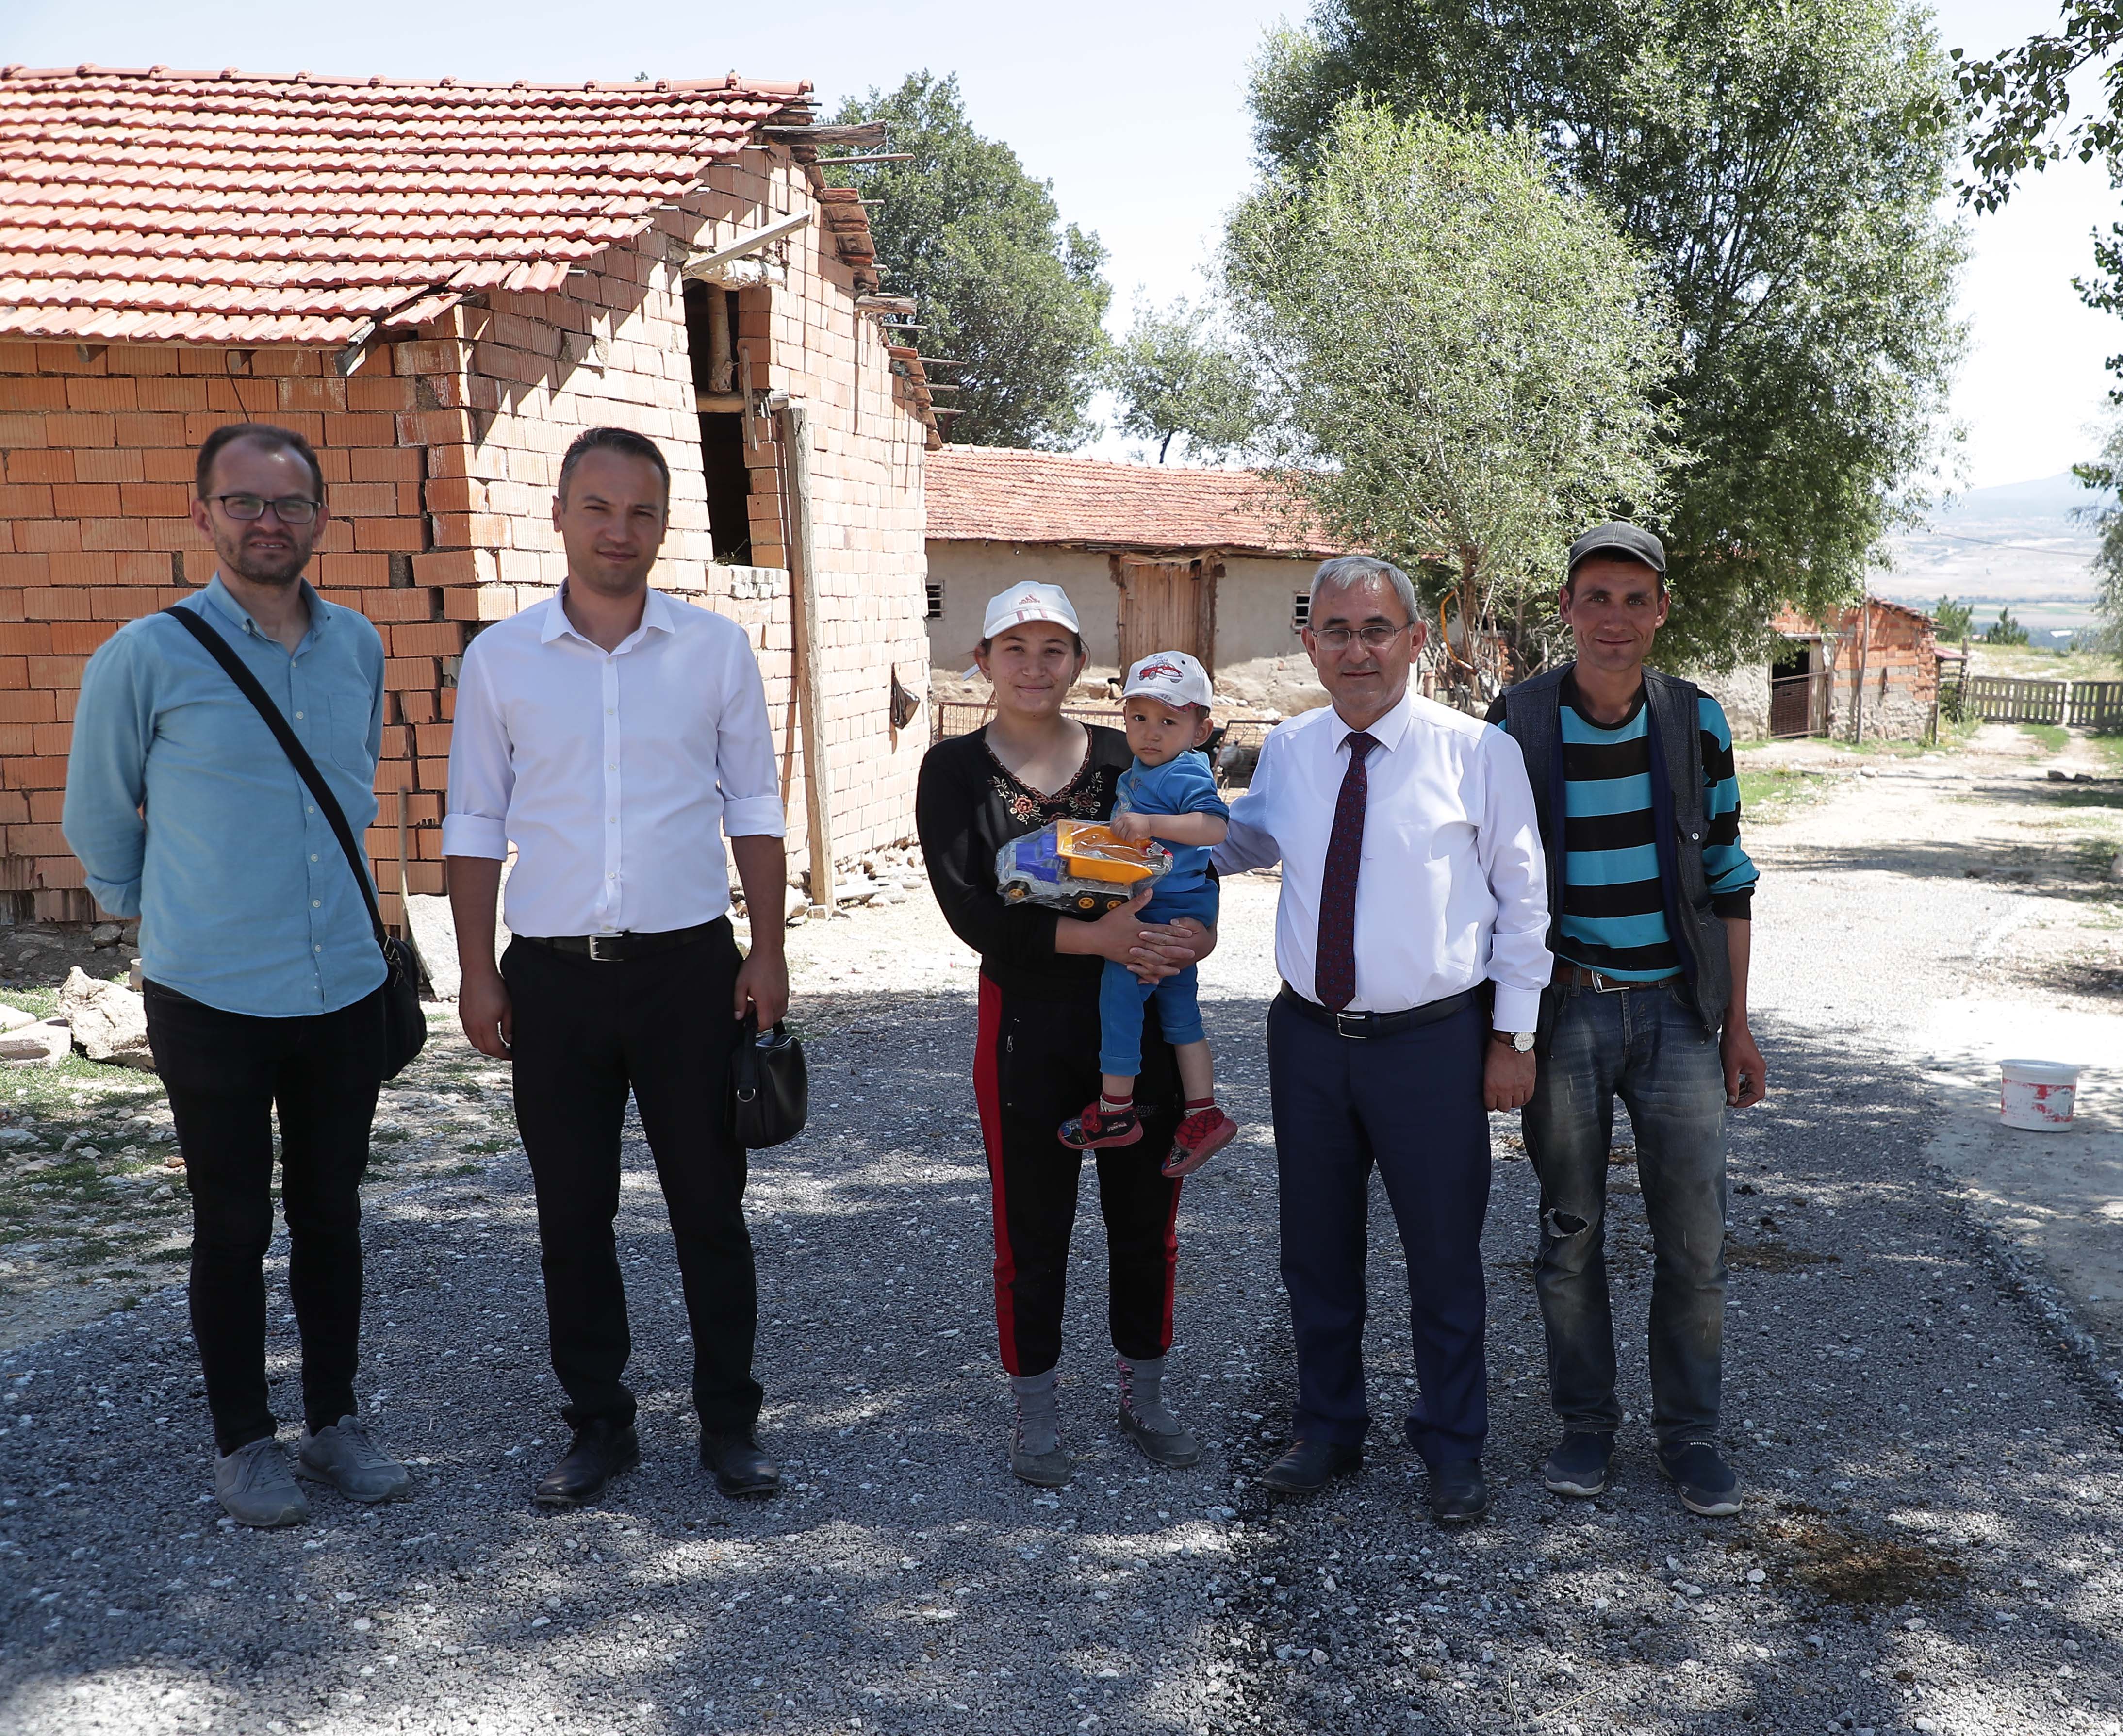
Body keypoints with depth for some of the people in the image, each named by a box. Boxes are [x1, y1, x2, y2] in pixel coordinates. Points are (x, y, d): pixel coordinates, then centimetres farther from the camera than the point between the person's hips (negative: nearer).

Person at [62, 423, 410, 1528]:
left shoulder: (357, 647, 4)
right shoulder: (148, 657, -9)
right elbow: (96, 819, 5)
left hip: (345, 990, 4)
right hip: (211, 1000, -4)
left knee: (330, 1217, 14)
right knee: (233, 1228, 7)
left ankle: (333, 1423, 28)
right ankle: (244, 1442, 23)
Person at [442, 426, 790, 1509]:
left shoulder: (715, 649, 2)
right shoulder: (499, 659, 2)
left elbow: (753, 809, 5)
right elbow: (476, 826, 6)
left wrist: (767, 951, 0)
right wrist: (476, 972, 1)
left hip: (689, 966, -1)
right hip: (553, 973, 1)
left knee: (710, 1206, 6)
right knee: (572, 1217, 9)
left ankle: (730, 1420, 21)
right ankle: (599, 1424, 25)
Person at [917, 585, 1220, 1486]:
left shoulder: (1126, 756, 3)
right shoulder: (956, 769, -3)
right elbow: (970, 912, -13)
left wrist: (1196, 932, -19)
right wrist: (1097, 937, -23)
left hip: (1142, 1019, 2)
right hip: (1028, 1022, -2)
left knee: (1146, 1219, 12)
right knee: (1032, 1231, 7)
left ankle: (1143, 1400, 31)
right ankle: (1036, 1418, 25)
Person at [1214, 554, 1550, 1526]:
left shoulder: (1478, 753, -9)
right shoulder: (1286, 754, 2)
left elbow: (1523, 897, -3)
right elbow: (1253, 837, 22)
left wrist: (1513, 1035, -5)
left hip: (1434, 1042, -4)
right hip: (1308, 1037, 4)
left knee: (1444, 1253, 11)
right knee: (1316, 1250, 17)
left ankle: (1453, 1446, 32)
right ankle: (1327, 1429, 38)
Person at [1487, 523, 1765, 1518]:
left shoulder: (1697, 721, 1)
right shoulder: (1517, 725, -4)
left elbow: (1725, 877, 8)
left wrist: (1736, 1020, 6)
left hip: (1676, 1010, 1)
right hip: (1564, 1012, -1)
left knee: (1694, 1239, 3)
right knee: (1569, 1230, 8)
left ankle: (1689, 1436, 20)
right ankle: (1585, 1425, 25)